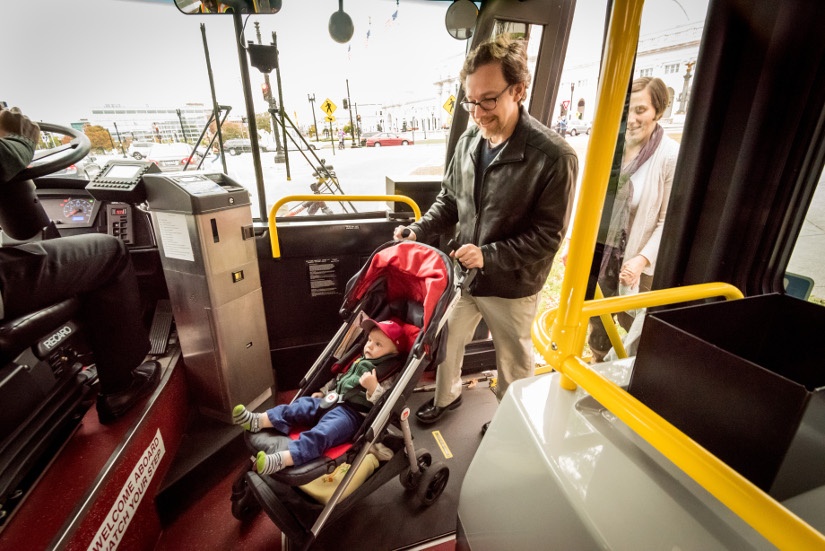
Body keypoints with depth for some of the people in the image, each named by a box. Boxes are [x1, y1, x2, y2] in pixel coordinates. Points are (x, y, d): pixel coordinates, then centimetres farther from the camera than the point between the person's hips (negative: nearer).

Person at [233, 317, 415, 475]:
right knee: (301, 405, -3)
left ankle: (281, 460, -46)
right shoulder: (360, 361, 19)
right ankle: (258, 421, -9)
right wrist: (323, 391, 30)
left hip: (352, 414, -9)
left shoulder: (390, 374, -7)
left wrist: (373, 388, -31)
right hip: (332, 401, 9)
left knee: (321, 433, -30)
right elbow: (341, 378, 31)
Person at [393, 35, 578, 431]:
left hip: (512, 287, -5)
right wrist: (419, 230, -8)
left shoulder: (554, 156, -21)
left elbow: (547, 235, -18)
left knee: (513, 362, 18)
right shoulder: (468, 141, -4)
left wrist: (489, 256, -26)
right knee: (445, 341, 22)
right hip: (462, 274, 5)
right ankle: (446, 396, 53)